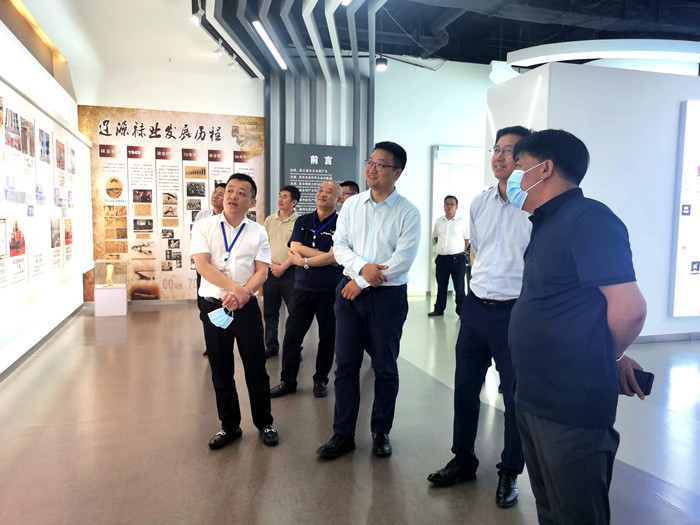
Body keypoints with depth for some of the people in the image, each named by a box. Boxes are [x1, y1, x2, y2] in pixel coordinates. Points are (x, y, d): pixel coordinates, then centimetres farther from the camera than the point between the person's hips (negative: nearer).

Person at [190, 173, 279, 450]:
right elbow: (203, 265, -9)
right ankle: (229, 425, 26)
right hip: (214, 305, 0)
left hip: (246, 307, 0)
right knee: (221, 370, 10)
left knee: (256, 367, 5)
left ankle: (264, 423, 24)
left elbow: (262, 271, -3)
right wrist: (234, 287, -19)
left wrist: (241, 294, -20)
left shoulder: (258, 232, 4)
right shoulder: (204, 226, 2)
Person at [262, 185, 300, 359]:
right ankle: (271, 347, 21)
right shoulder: (270, 220, 11)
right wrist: (271, 264, -2)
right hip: (270, 271, 5)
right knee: (269, 312, 10)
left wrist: (283, 267, -10)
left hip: (289, 272, -4)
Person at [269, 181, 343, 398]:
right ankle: (287, 381, 17)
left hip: (330, 290, -3)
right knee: (292, 335, 3)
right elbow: (295, 249, -5)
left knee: (327, 337, 8)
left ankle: (321, 380, 25)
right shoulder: (302, 221, 9)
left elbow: (334, 258, -15)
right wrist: (324, 255, -12)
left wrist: (305, 261, -10)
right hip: (303, 288, 3)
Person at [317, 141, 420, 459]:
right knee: (345, 365, 7)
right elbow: (339, 246, 5)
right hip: (349, 292, 4)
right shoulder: (351, 205, 7)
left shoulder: (408, 213, -5)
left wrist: (361, 282, -12)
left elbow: (403, 259, -13)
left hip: (388, 296, -3)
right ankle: (343, 434, 20)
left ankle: (381, 432, 26)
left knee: (385, 367, 8)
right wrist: (362, 266, -15)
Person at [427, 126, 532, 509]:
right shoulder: (479, 203, 8)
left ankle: (510, 473, 30)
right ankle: (463, 461, 35)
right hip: (476, 306, 6)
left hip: (516, 311, -6)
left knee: (515, 394, 8)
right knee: (465, 386, 15)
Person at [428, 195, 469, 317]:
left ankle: (461, 310, 9)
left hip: (457, 259, -4)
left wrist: (460, 252, 6)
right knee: (441, 286, 12)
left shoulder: (461, 221, -4)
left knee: (459, 287, 1)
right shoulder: (438, 221, 7)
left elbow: (467, 239, 4)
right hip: (441, 258, 4)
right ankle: (439, 309, 21)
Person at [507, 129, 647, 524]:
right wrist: (609, 358, 13)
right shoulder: (548, 223, 12)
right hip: (534, 399, 9)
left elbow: (629, 308, -22)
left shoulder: (588, 218, -17)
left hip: (572, 408, -9)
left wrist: (600, 363, -5)